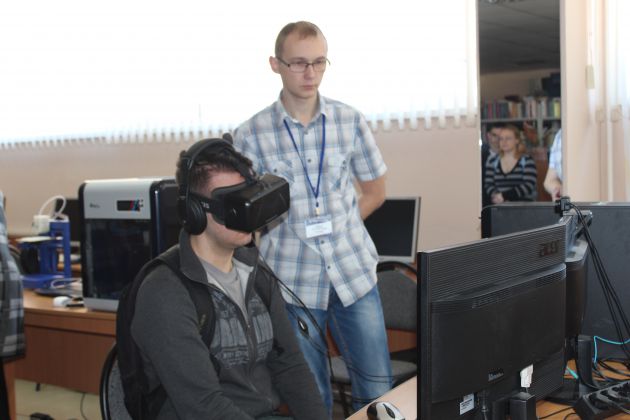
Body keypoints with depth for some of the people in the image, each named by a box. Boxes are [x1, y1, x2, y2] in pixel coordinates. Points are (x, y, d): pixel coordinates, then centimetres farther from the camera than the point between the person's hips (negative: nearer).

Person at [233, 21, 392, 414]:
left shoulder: (351, 120, 1)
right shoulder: (251, 134, -6)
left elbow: (375, 192, 11)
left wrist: (336, 229, 6)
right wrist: (292, 232, -6)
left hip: (354, 271, 2)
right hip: (292, 280, -1)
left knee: (378, 388, 8)